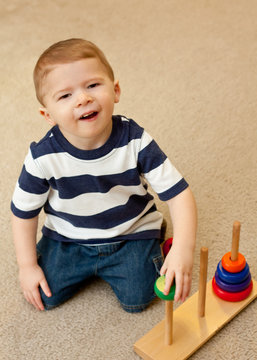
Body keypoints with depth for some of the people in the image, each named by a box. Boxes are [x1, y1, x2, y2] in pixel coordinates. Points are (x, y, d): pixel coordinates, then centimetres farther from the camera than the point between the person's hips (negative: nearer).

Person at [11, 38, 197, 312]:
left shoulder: (135, 141, -25)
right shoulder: (44, 157, -24)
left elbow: (178, 193, -24)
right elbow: (23, 211, -7)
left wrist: (183, 249, -38)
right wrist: (27, 265, -5)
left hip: (131, 234, -1)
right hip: (67, 237, 1)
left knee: (137, 299, -12)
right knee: (45, 296, -6)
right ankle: (85, 267, 24)